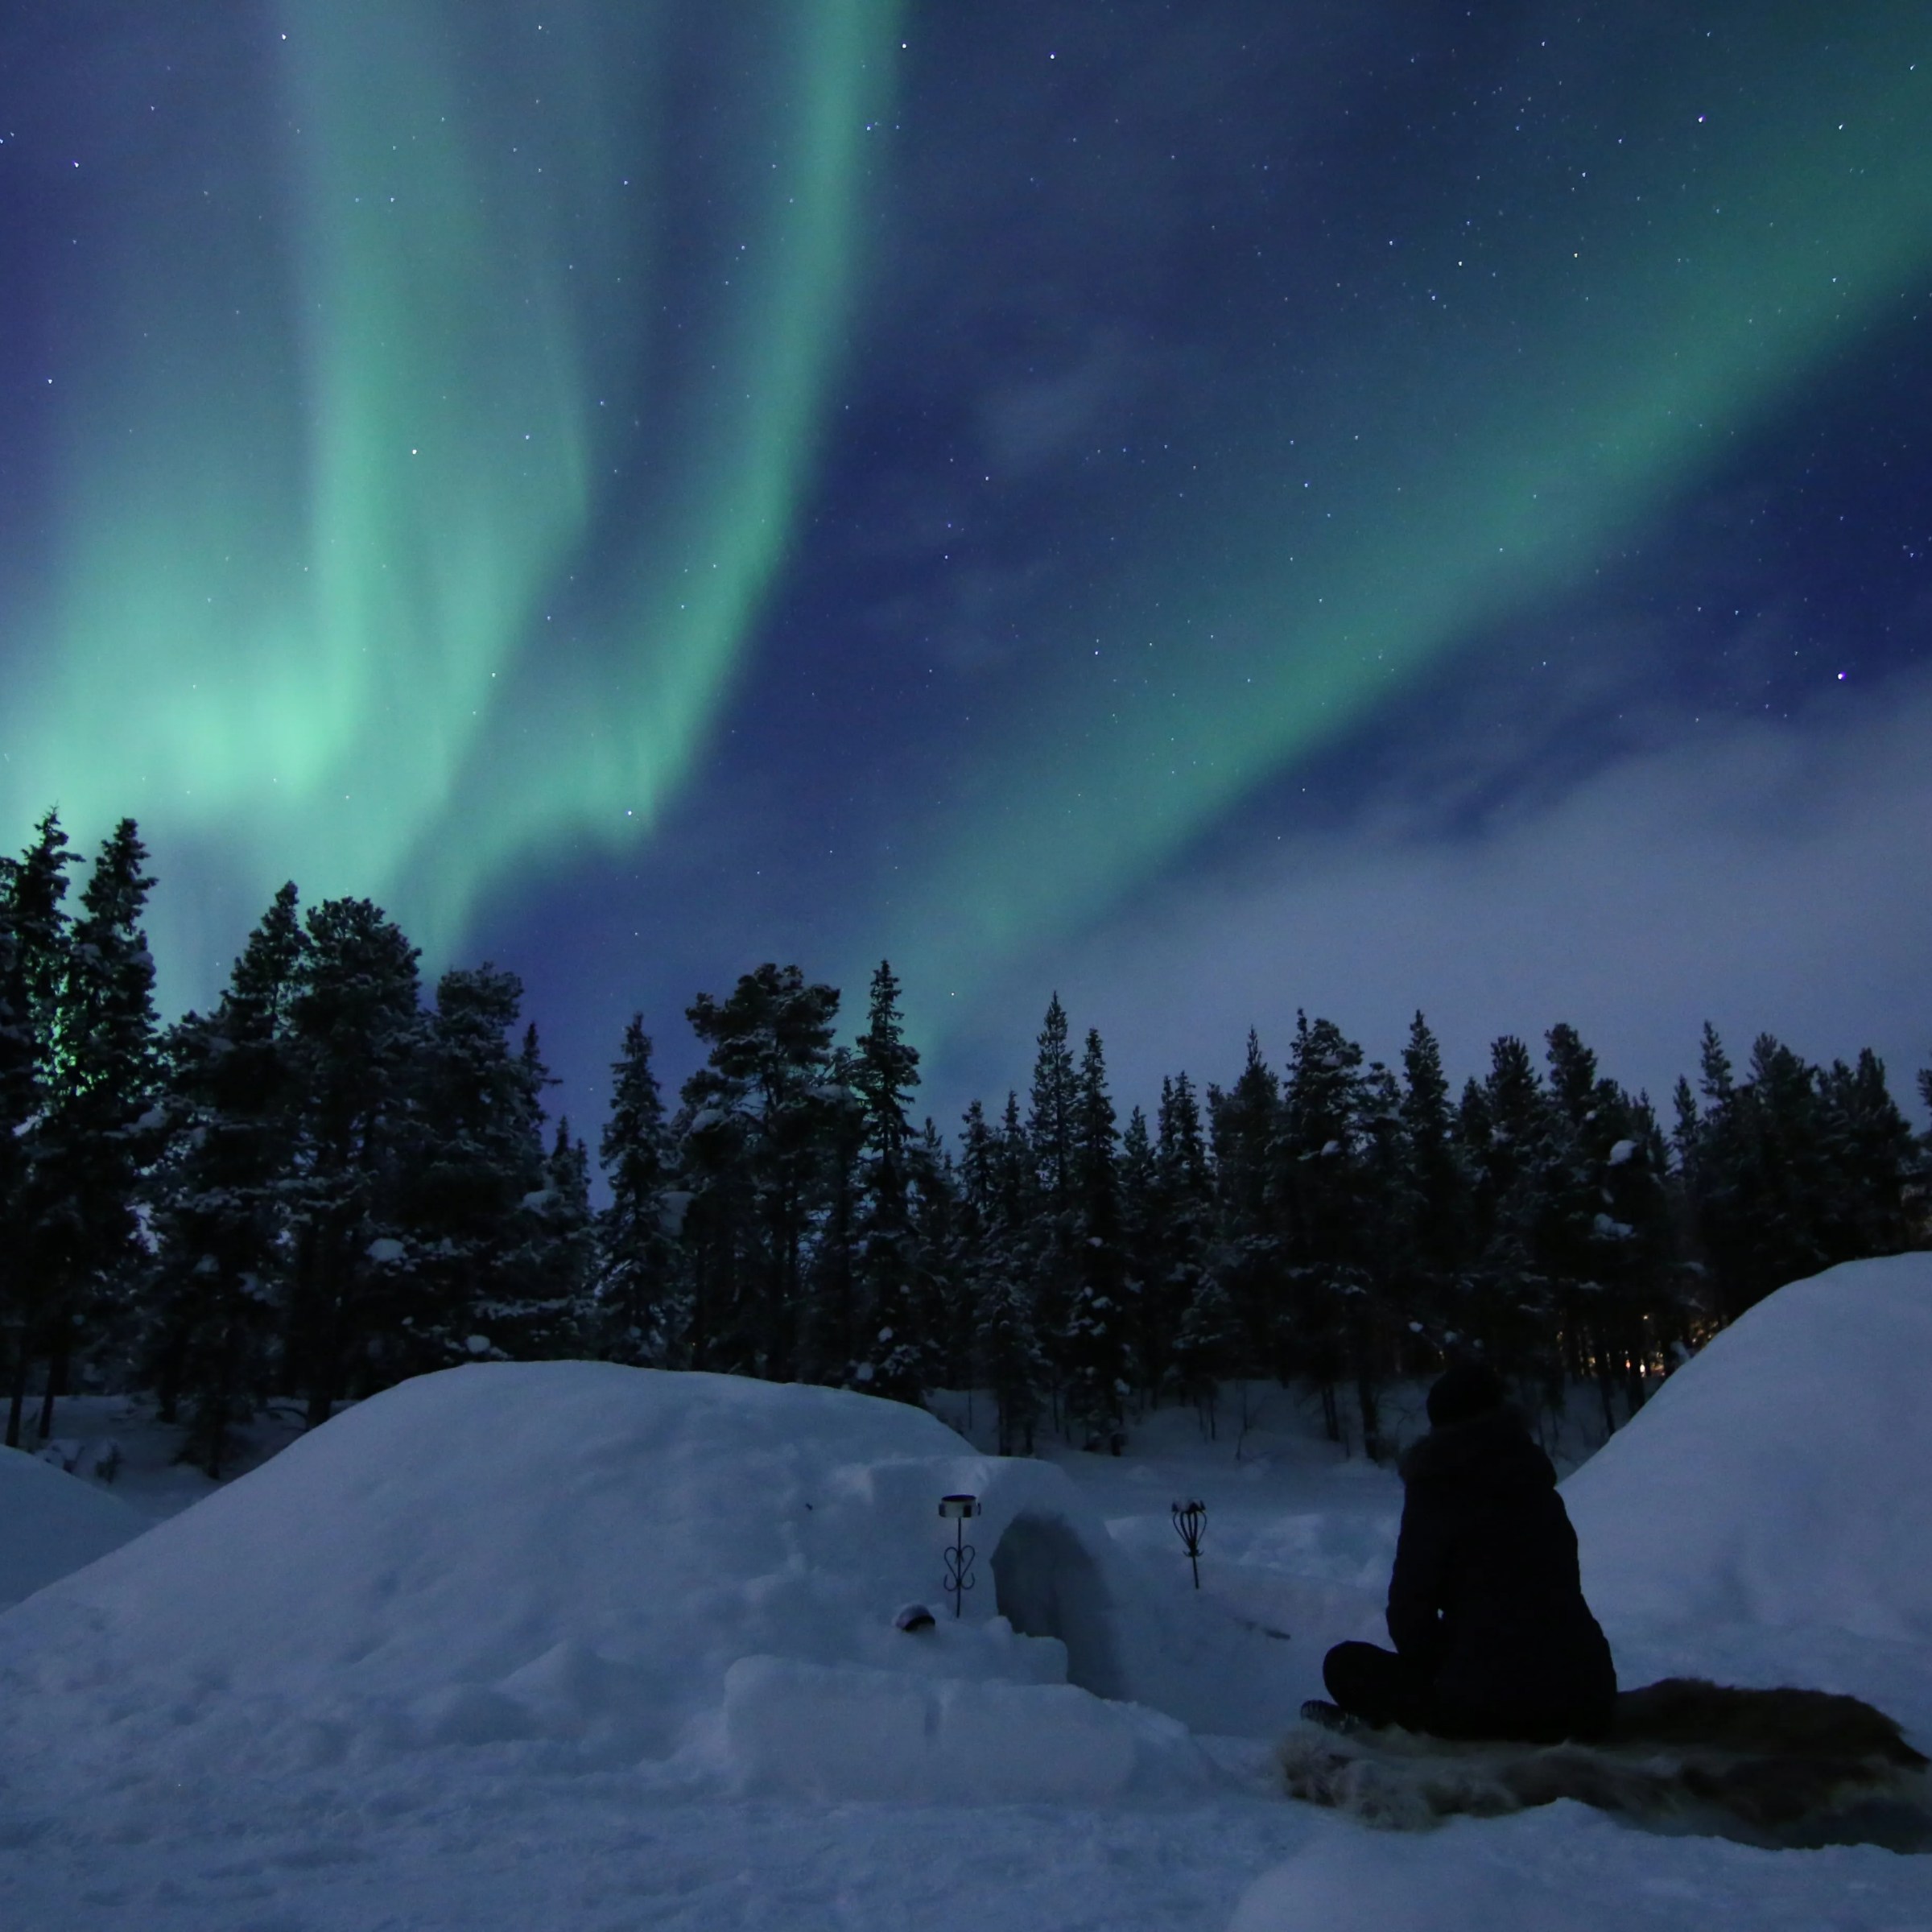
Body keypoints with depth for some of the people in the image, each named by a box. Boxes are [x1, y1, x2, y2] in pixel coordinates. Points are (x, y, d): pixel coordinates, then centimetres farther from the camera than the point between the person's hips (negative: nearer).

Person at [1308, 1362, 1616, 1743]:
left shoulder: (1437, 1487, -3)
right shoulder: (1538, 1485, 14)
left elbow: (1409, 1606, -5)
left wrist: (1434, 1657, 15)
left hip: (1492, 1697, -5)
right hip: (1587, 1696, 5)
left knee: (1346, 1664, 12)